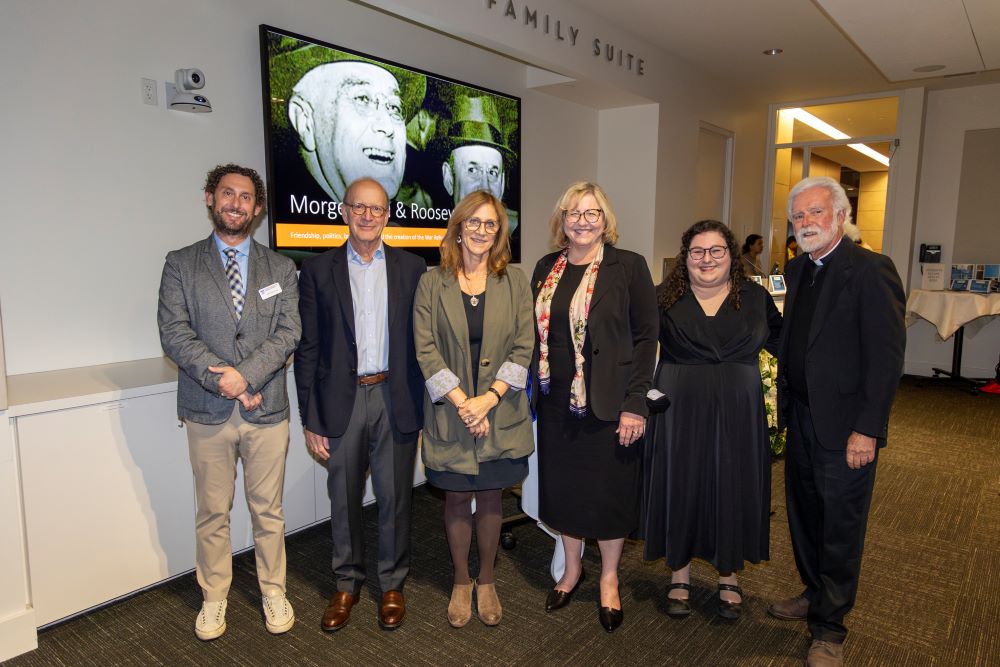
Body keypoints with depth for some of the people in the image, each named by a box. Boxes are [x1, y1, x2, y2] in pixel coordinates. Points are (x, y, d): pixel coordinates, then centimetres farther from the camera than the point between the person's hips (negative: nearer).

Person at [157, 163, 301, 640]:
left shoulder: (280, 268, 6)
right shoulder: (180, 264, 4)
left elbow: (288, 332, -5)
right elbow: (174, 333, -6)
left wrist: (245, 375, -17)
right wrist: (219, 379, -17)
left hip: (266, 408, 1)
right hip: (208, 411, 0)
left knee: (268, 510, 12)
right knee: (212, 514, 13)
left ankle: (273, 592, 29)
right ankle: (214, 598, 31)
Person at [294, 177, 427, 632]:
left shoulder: (411, 268, 3)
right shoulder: (318, 270, 2)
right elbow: (307, 349, 0)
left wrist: (426, 407, -1)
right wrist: (311, 419, -3)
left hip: (396, 399, 0)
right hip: (342, 401, 0)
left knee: (394, 496, 11)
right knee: (344, 499, 13)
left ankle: (392, 584, 31)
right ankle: (346, 584, 34)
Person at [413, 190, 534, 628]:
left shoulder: (514, 282, 3)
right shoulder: (432, 283, 0)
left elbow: (523, 347, -2)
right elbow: (426, 350, -6)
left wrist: (489, 397, -13)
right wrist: (461, 402, -14)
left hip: (500, 413, 1)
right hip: (450, 413, 0)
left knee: (490, 497, 12)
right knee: (457, 498, 10)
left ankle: (486, 581, 31)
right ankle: (461, 582, 30)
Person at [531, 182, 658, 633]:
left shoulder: (629, 266, -7)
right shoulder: (546, 268, 6)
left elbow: (645, 337, -9)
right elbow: (537, 333, 10)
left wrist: (635, 404, -14)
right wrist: (534, 390, 5)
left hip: (609, 403, -4)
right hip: (557, 402, 4)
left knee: (610, 489, 9)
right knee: (562, 486, 15)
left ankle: (609, 579, 32)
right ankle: (572, 567, 38)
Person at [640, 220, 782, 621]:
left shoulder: (755, 297, 4)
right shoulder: (664, 298, 0)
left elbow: (782, 341, 10)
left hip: (737, 415, 1)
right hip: (679, 412, -1)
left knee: (733, 490, 9)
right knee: (680, 489, 7)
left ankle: (729, 577, 30)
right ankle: (680, 575, 26)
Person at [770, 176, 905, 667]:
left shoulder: (870, 270, -13)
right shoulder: (797, 270, 9)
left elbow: (886, 356, -17)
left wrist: (867, 430, -19)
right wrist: (785, 406, 7)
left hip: (844, 424, -7)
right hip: (801, 418, 7)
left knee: (840, 529, 7)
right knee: (804, 515, 20)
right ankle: (815, 594, 41)